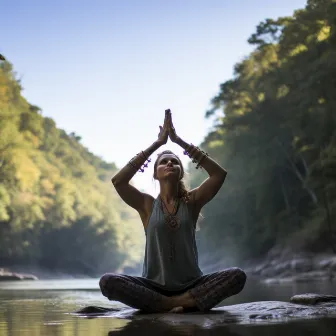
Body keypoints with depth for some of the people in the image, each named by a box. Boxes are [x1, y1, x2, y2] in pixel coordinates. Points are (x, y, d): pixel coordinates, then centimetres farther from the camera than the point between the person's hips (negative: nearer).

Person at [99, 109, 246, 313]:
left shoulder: (191, 202, 3)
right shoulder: (147, 205, 2)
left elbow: (220, 173, -11)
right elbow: (118, 181, -14)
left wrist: (179, 141, -11)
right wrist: (157, 143, -12)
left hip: (191, 286, 1)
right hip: (154, 287, 0)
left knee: (237, 276, -23)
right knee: (108, 282, -27)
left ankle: (171, 304, -23)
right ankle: (187, 304, -24)